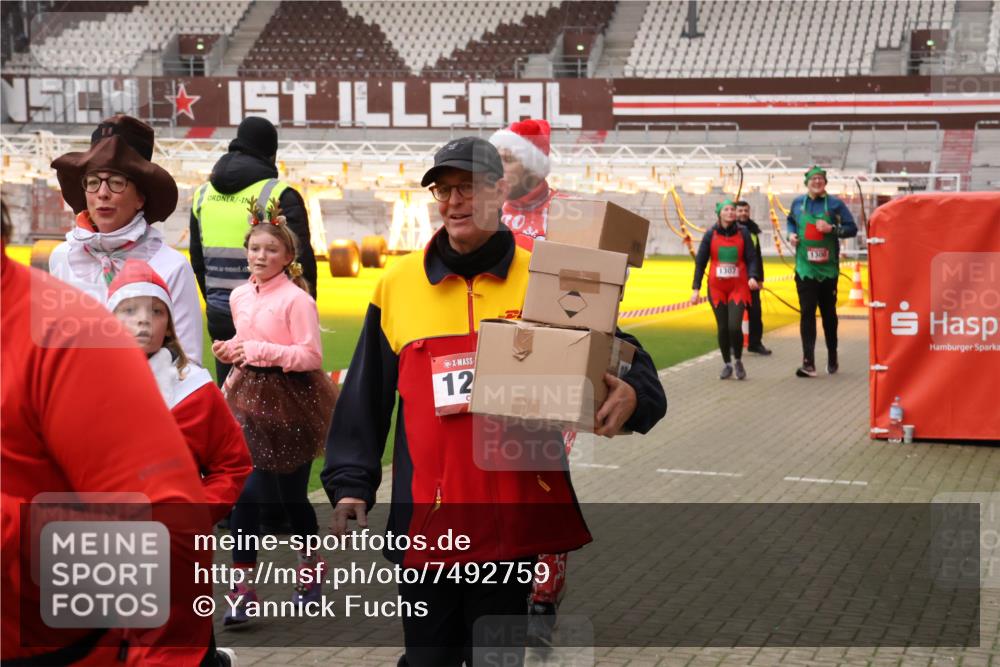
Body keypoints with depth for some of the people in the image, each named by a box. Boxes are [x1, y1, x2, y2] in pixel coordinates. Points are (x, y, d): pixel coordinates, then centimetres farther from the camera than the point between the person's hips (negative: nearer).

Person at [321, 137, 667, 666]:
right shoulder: (397, 285, 5)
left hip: (516, 519, -1)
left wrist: (631, 396, -19)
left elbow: (624, 362, 2)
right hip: (425, 520, 1)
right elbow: (364, 400, 9)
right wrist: (351, 485, 3)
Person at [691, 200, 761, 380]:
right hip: (716, 288, 1)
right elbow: (700, 262, 4)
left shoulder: (743, 233, 2)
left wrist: (752, 276, -17)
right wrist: (696, 288, 0)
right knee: (722, 328, 4)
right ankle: (727, 365, 20)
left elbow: (751, 258, 2)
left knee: (734, 326, -13)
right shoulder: (710, 235, 2)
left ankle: (738, 361, 11)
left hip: (738, 287, -1)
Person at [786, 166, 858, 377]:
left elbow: (852, 229, -2)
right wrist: (791, 233, 3)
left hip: (828, 269, -1)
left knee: (829, 313, 12)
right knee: (807, 313, -8)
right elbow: (791, 221, 24)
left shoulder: (834, 204, -2)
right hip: (805, 268, 1)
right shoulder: (798, 203, 5)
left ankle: (832, 357, 29)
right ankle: (808, 363, -13)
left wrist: (832, 228, -18)